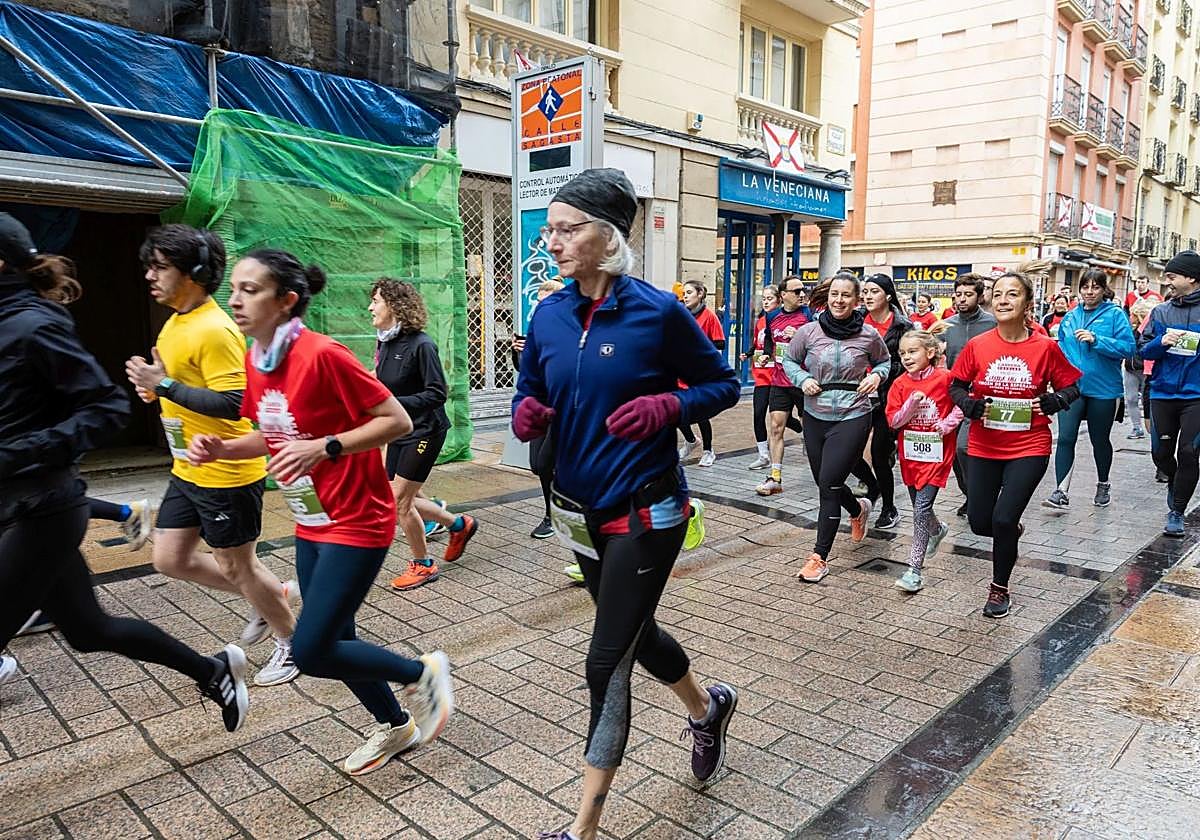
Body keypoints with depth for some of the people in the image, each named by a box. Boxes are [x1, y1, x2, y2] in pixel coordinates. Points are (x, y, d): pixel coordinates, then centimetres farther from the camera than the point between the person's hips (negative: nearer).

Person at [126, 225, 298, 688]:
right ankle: (274, 594, 30)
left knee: (236, 567, 5)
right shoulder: (174, 324, 9)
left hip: (225, 474, -10)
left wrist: (165, 386, -24)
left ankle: (292, 643, 27)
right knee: (170, 559, 16)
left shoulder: (215, 330, -22)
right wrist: (154, 385, 3)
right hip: (188, 471, 10)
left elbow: (233, 403, -28)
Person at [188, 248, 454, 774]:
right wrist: (220, 448, -1)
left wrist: (325, 448, -28)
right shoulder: (253, 361, 3)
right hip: (310, 524, 8)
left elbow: (398, 421, -20)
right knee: (333, 640, 16)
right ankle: (397, 726, 38)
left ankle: (423, 673, 16)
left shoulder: (322, 355, -22)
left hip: (357, 523, -8)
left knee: (310, 652, -8)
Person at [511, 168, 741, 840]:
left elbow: (724, 384, -5)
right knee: (635, 632, 23)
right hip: (579, 508, 6)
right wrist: (528, 415, -14)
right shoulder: (548, 316, -1)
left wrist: (665, 407, -23)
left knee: (608, 663, -1)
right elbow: (531, 396, 9)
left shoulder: (658, 312, -15)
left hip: (644, 512, -6)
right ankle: (707, 706, 54)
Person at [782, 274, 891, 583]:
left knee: (829, 483, -10)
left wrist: (876, 375, -6)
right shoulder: (809, 331, -3)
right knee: (825, 483, 15)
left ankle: (820, 557, 2)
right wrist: (802, 379, -8)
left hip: (852, 418, -3)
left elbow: (885, 361, 14)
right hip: (815, 417, 3)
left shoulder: (869, 336, -4)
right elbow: (789, 360, 10)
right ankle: (858, 509, 51)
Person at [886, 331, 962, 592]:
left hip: (936, 453, -5)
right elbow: (893, 421, -3)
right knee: (919, 506, 19)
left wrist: (949, 422, -10)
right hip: (910, 453, 5)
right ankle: (938, 530, 53)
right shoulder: (900, 384, 0)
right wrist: (912, 404, -18)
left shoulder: (944, 378, -9)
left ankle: (915, 569, -6)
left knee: (922, 508, -11)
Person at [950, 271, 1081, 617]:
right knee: (979, 522, 7)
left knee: (1003, 519, -9)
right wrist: (970, 405, -13)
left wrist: (1052, 401, -15)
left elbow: (1071, 387, 4)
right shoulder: (977, 346, -5)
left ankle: (999, 588, 16)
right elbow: (956, 385, 5)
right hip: (983, 447, 2)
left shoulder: (1045, 347, -8)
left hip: (1029, 448, -2)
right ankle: (1010, 533, 46)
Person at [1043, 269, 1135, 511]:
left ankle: (1103, 486, 34)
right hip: (1071, 387, 2)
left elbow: (1128, 347, -14)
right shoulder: (1070, 317, 9)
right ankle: (1061, 492, -10)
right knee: (1066, 438, -11)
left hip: (1103, 389, -2)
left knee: (1100, 440, 13)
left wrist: (1096, 340, -24)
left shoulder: (1115, 314, -4)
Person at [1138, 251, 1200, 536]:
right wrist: (1162, 343, -12)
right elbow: (1144, 350, 7)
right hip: (1163, 392, 3)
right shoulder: (1161, 312, 7)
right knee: (1161, 452, 7)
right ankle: (1174, 481, 40)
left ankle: (1176, 512, 9)